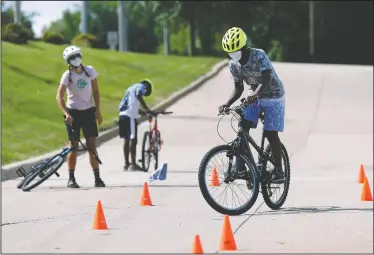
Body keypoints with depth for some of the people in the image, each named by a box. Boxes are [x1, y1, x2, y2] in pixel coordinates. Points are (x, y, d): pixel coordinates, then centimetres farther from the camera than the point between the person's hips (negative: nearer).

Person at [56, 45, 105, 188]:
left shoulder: (90, 71, -4)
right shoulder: (67, 76, -12)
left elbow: (95, 91, 5)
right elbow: (59, 97, -19)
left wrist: (98, 111, -1)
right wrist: (66, 113, -33)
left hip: (88, 112, 2)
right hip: (73, 112, -2)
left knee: (92, 146, -1)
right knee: (73, 146, -2)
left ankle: (97, 178, 1)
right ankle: (71, 179, 4)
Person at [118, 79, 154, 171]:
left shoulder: (132, 87, 29)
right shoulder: (141, 86, 2)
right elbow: (138, 95, -21)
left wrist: (144, 112, 35)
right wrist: (147, 109, -22)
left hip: (123, 115, 9)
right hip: (130, 116, -9)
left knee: (127, 140, 15)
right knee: (133, 140, -7)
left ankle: (126, 164, 20)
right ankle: (133, 164, -9)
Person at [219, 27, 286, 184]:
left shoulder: (259, 56, -28)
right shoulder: (233, 65, -10)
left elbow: (266, 80, -39)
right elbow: (239, 89, -3)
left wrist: (255, 94, -57)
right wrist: (227, 104, -20)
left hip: (273, 96, -5)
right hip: (254, 97, 5)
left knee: (270, 133, -10)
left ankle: (279, 171, 1)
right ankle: (240, 166, -5)